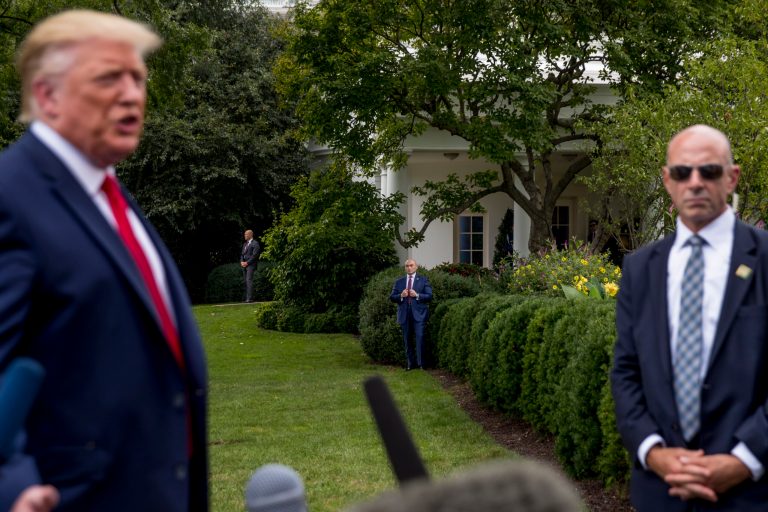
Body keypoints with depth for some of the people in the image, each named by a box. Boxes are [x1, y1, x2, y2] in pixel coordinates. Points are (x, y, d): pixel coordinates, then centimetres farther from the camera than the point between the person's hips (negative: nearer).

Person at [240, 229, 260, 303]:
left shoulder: (255, 243, -3)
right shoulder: (245, 244, 22)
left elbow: (255, 255, -11)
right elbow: (242, 254, 21)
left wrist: (247, 262, -14)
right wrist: (242, 262, 1)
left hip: (250, 265, -8)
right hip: (244, 265, 8)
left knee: (249, 280, -16)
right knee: (245, 281, 3)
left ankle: (250, 298, -20)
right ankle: (247, 298, 2)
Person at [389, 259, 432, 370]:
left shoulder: (423, 280, 7)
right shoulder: (399, 281, 15)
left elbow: (429, 296, 0)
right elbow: (392, 297, 10)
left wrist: (417, 295, -14)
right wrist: (401, 295, -9)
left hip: (418, 314, -3)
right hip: (404, 315, 3)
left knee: (419, 338, -13)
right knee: (407, 340, 6)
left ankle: (421, 363, -8)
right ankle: (410, 363, 13)